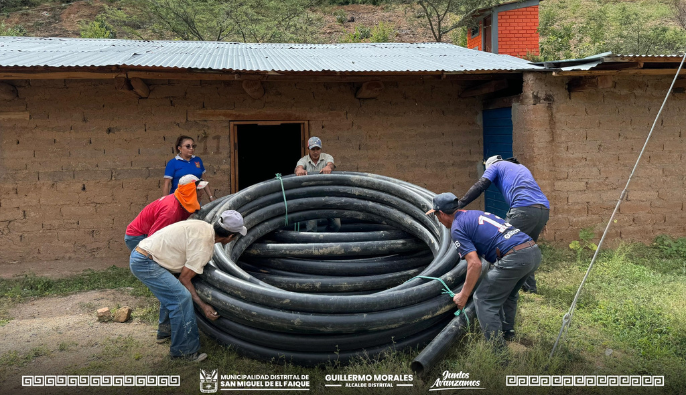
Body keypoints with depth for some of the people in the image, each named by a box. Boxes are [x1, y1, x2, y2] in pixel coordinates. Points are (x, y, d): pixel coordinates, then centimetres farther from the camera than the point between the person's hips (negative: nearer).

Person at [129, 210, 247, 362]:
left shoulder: (204, 227, 7)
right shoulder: (203, 246, -19)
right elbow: (184, 278, -14)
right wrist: (203, 306, -11)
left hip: (139, 254, 10)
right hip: (145, 264, -10)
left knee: (171, 292, 26)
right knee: (182, 297, -14)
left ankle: (165, 331, 41)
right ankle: (184, 350, -4)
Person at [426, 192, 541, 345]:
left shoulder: (457, 228, -1)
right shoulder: (474, 213, 25)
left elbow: (475, 264, -11)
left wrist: (463, 296, -2)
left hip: (514, 257, -10)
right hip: (535, 251, 10)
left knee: (484, 300, 3)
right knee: (508, 294, 32)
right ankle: (507, 334, 40)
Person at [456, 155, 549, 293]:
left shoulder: (495, 166, 18)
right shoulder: (521, 167, 37)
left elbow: (480, 186, 2)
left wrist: (459, 204, -4)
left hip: (525, 208, -7)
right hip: (544, 209, 8)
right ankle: (530, 286, 23)